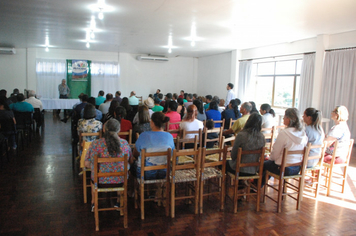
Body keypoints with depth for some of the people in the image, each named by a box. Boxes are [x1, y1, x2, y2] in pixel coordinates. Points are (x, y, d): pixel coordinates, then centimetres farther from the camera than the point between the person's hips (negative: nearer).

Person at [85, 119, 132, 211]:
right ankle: (119, 202, 42)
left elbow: (87, 164, -8)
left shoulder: (95, 144, -14)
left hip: (100, 179, 0)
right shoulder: (125, 143, -9)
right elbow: (130, 161, 2)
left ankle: (93, 203, 45)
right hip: (120, 180, 1)